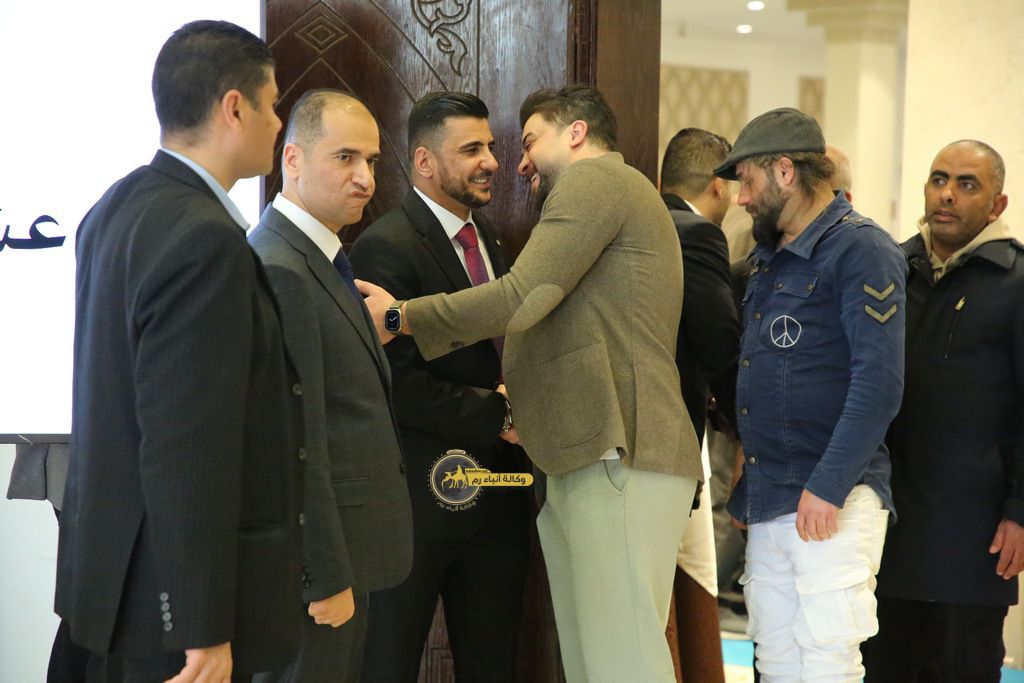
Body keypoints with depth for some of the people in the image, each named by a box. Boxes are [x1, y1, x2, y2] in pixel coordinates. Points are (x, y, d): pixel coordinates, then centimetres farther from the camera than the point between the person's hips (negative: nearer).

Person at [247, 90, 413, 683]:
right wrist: (328, 579, -21)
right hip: (319, 564, -10)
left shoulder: (321, 258, 14)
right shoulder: (278, 269, -19)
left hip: (350, 553, 10)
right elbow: (296, 446, -22)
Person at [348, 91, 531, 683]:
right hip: (423, 494, -8)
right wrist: (497, 414, -15)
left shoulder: (487, 235, 12)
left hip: (498, 494, 8)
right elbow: (398, 383, -19)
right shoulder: (386, 247, -13)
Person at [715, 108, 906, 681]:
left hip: (832, 501, -8)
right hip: (767, 502, 8)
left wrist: (828, 487, -20)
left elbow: (880, 383, -17)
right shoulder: (767, 258, 17)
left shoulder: (861, 250, -9)